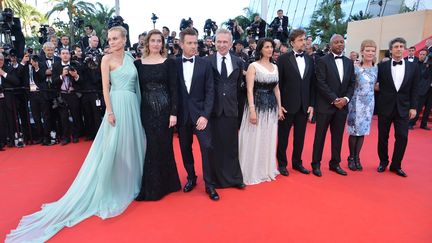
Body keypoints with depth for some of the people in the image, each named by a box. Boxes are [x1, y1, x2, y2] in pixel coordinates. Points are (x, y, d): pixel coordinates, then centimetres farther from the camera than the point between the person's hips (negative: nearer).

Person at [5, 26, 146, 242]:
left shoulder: (130, 58, 12)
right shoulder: (107, 59, -5)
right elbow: (105, 87, -9)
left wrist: (137, 106, 11)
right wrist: (110, 111, -16)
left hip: (133, 105, 7)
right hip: (118, 105, -6)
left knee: (132, 145, 14)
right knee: (112, 147, -3)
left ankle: (130, 183, 30)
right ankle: (110, 188, 12)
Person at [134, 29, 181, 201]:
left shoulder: (169, 63, 0)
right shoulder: (138, 63, 6)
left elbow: (173, 89, -3)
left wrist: (173, 113, -10)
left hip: (164, 109, -2)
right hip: (146, 110, 2)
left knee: (164, 146, 5)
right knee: (149, 147, 5)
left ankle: (165, 183, 22)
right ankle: (150, 186, 20)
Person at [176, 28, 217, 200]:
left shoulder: (205, 63, 0)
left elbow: (210, 91, -3)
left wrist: (205, 115, -11)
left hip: (200, 113, -1)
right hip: (182, 114, 1)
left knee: (207, 147, -5)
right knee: (185, 148, 10)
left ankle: (209, 184, 8)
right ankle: (191, 178, 30)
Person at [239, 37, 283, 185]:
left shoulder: (275, 67, 11)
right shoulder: (253, 66, -7)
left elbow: (276, 89, 14)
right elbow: (249, 89, -14)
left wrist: (279, 107, 10)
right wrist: (252, 110, -21)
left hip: (272, 106, 6)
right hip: (257, 105, -6)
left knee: (268, 139, 13)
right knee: (254, 139, 1)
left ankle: (267, 169, 28)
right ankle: (253, 172, 15)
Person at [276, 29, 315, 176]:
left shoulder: (310, 60, 8)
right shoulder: (283, 59, -5)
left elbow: (312, 84, 8)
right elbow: (278, 84, -6)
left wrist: (311, 104, 3)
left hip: (304, 106, 4)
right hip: (287, 105, -4)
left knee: (300, 136, 13)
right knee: (283, 136, 8)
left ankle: (297, 162, 28)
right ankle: (282, 163, 22)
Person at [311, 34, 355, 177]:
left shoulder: (349, 62, 13)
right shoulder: (322, 61, -5)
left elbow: (352, 83, 11)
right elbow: (321, 83, -12)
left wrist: (346, 98, -6)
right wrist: (334, 100, -14)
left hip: (342, 105, 5)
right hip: (325, 105, -5)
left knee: (338, 136, 11)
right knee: (320, 136, 3)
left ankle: (335, 163, 24)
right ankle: (316, 164, 13)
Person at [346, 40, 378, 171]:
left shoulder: (376, 69, 5)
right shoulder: (355, 68, -8)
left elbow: (375, 85, 15)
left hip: (369, 102, 4)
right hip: (357, 102, -4)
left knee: (362, 131, 9)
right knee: (354, 131, 2)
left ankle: (357, 158, 20)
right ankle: (351, 157, 18)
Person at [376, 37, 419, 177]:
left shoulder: (413, 66, 4)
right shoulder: (382, 66, -1)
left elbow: (414, 89, 4)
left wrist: (413, 107, 0)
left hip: (403, 108, 1)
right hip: (385, 107, -1)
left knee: (402, 137, 0)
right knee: (383, 137, 7)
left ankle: (396, 165, 14)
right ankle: (383, 162, 24)